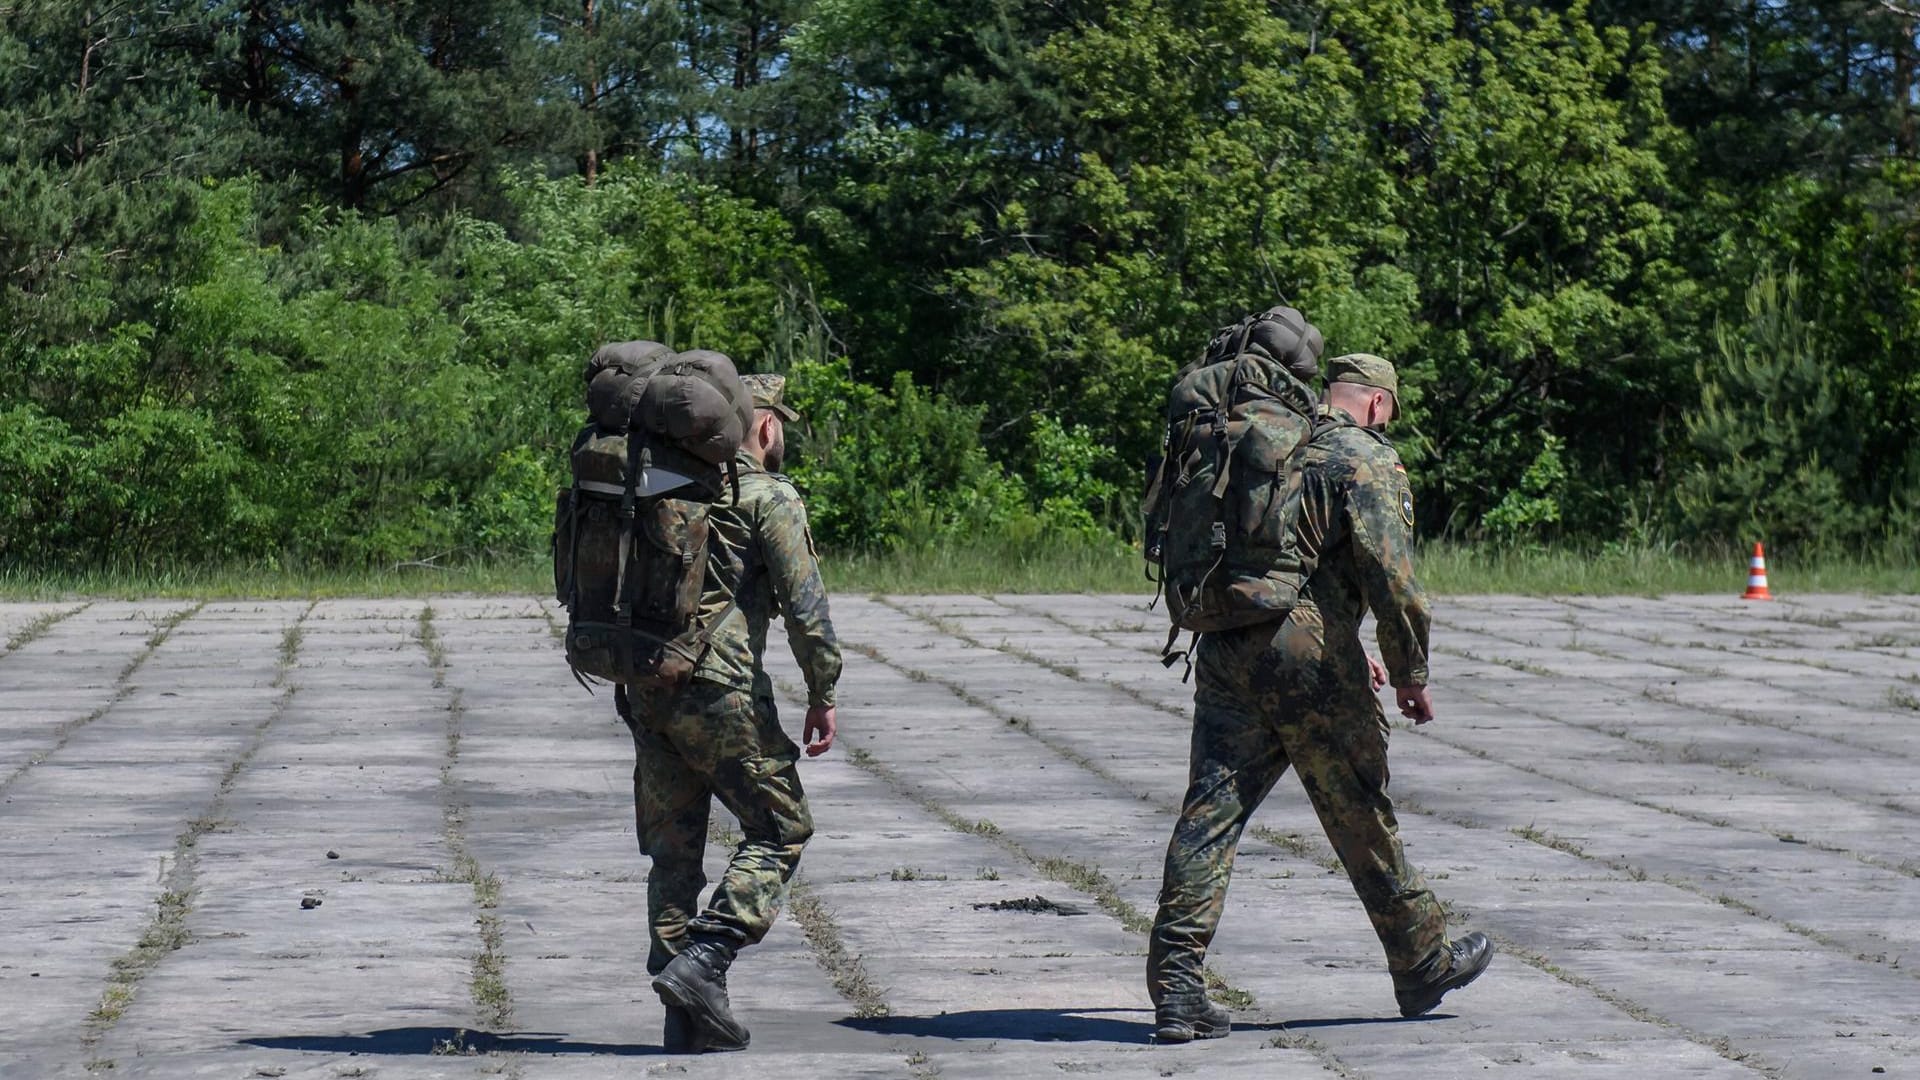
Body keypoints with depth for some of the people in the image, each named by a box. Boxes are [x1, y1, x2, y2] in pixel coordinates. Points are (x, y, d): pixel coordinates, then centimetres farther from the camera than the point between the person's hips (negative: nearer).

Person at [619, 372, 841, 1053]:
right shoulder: (767, 496, -5)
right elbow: (804, 604, -11)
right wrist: (822, 695, -3)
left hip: (646, 688, 7)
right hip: (722, 691, -7)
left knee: (673, 848, 10)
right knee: (779, 831, 6)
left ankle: (690, 1021, 10)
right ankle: (702, 964, -11)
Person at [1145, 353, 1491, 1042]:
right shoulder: (1368, 460, -2)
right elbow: (1391, 573, -14)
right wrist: (1410, 673, -3)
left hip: (1224, 650, 6)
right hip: (1309, 655, -5)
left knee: (1210, 812, 0)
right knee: (1362, 818, 8)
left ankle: (1177, 989, -9)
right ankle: (1423, 964, 23)